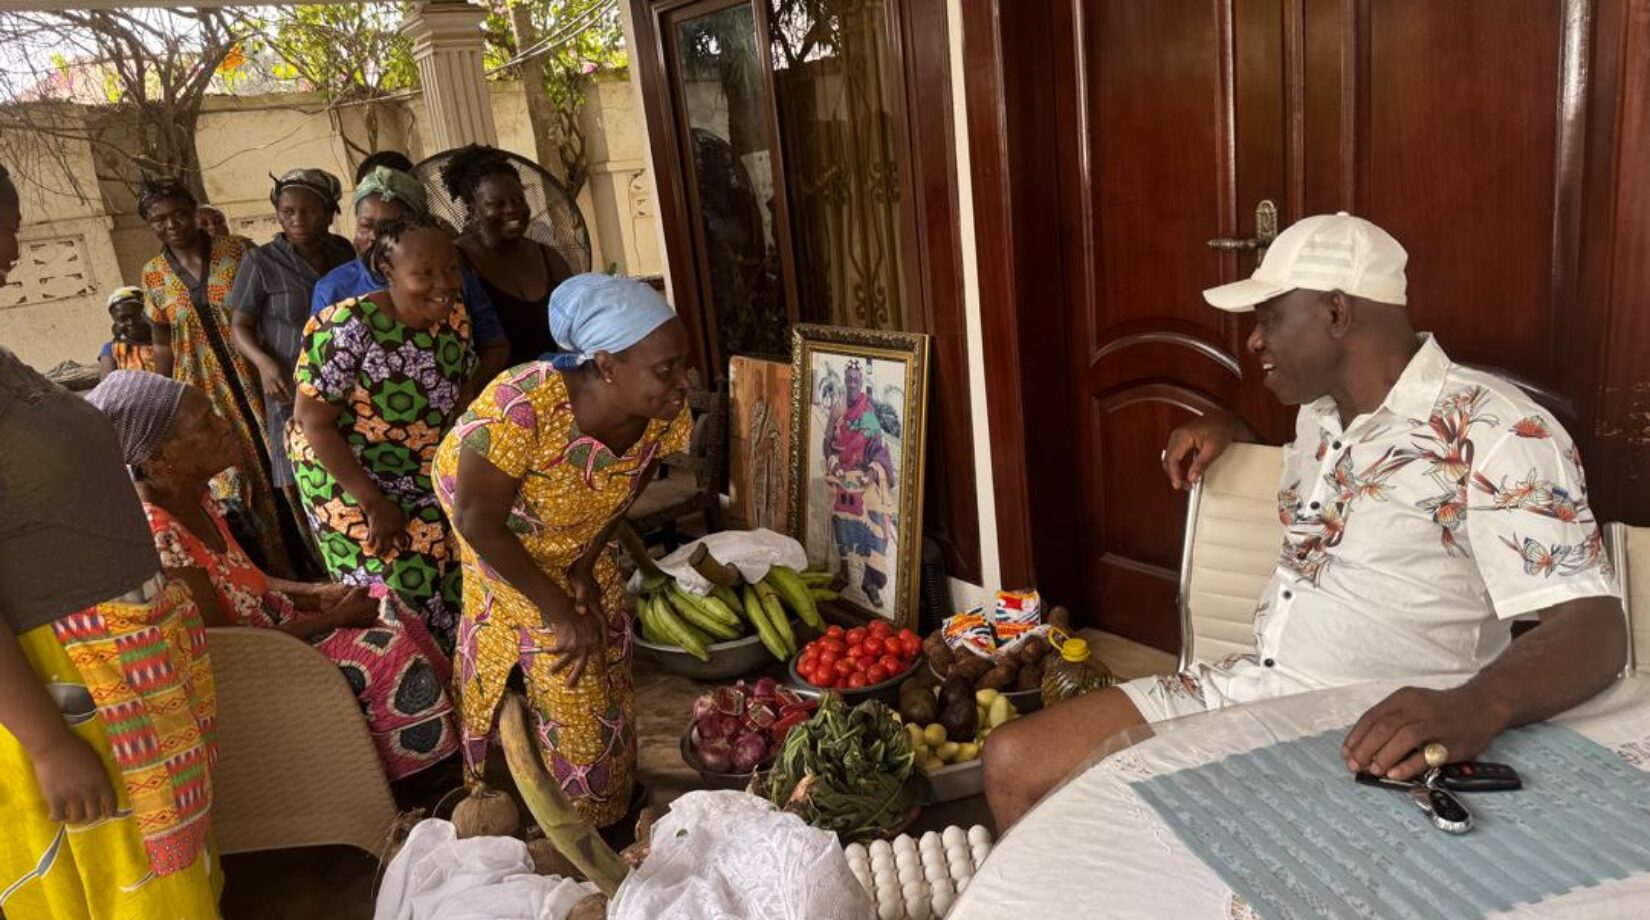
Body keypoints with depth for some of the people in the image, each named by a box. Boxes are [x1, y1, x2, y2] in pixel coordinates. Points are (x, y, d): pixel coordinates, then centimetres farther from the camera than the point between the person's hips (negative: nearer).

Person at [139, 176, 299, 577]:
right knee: (230, 480, 4)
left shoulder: (237, 250, -5)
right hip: (203, 391, 2)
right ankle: (268, 572, 15)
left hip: (255, 381, -2)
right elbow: (162, 345, 10)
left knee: (277, 470, 5)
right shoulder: (154, 275, 3)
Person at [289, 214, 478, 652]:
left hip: (427, 480, 5)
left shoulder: (454, 314, -8)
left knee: (453, 586, 8)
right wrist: (375, 504, -21)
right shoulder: (348, 328, -25)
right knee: (396, 598, 0)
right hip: (350, 481, -5)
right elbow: (314, 423, -21)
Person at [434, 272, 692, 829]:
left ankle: (597, 814, 32)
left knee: (595, 672, 10)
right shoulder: (523, 406, -44)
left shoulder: (663, 412, -27)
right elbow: (479, 522, -31)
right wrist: (558, 610, -27)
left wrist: (585, 565, -13)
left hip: (576, 538, 5)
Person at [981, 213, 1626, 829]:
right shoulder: (1320, 412, 11)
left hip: (1368, 745, -7)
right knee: (1015, 762, -2)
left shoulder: (1494, 429, -13)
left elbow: (1594, 627, -21)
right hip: (1246, 688, 7)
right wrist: (1229, 431, 15)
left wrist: (1476, 707, -42)